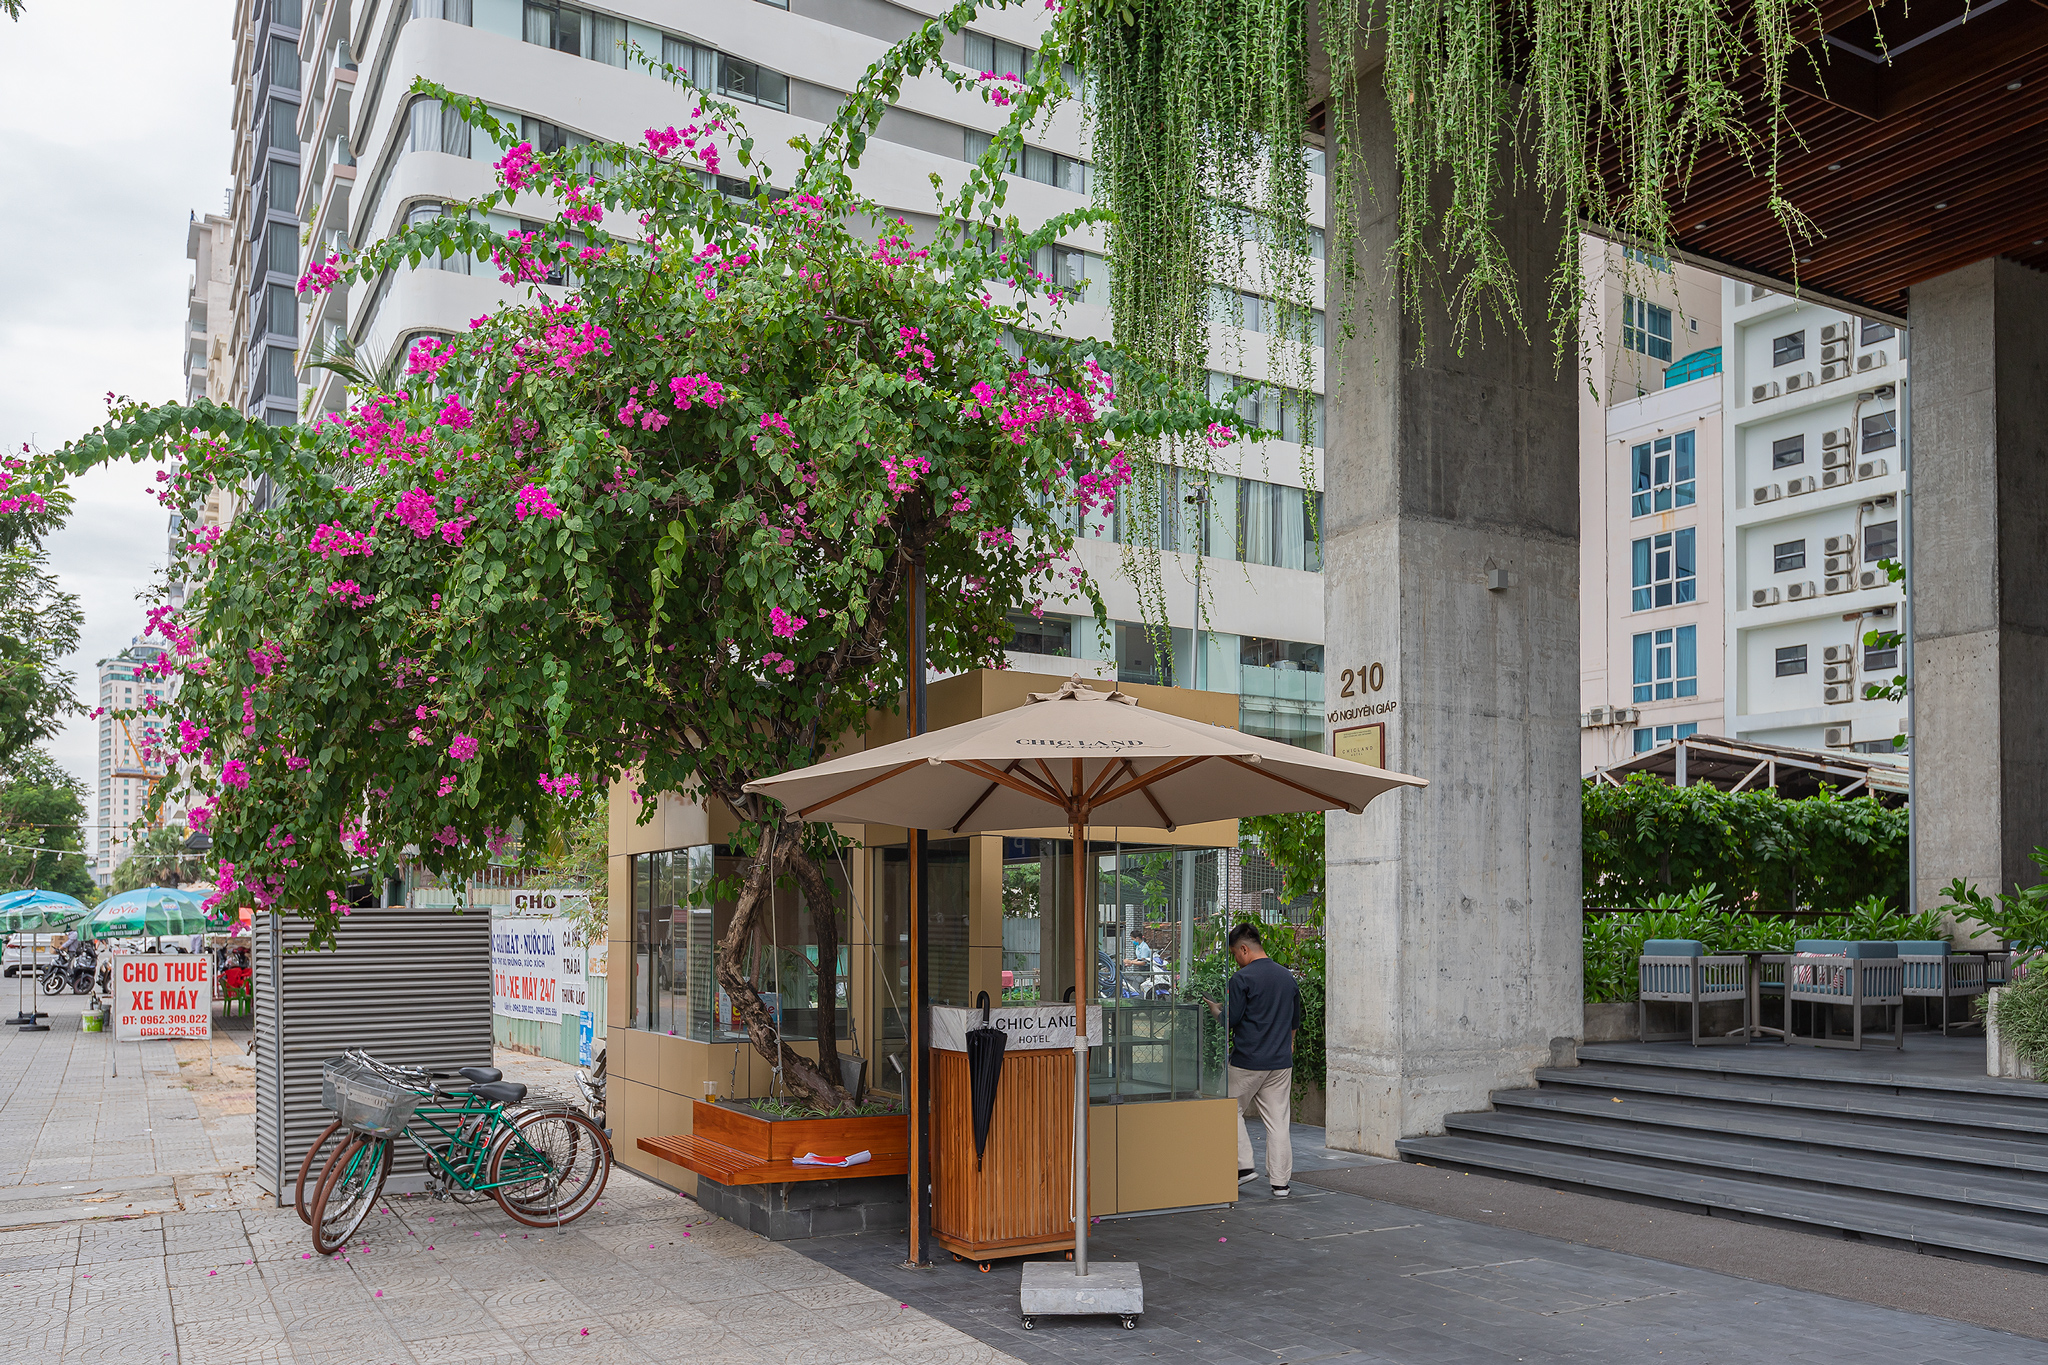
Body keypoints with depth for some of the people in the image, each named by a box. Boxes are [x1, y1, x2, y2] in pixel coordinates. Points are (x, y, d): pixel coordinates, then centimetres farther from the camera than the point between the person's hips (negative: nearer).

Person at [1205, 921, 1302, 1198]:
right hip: (1281, 1061, 6)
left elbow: (1231, 1020, -12)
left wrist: (1215, 1010, 7)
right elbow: (1295, 1021, 18)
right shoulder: (1287, 976, 9)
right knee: (1278, 1121, 6)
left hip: (1248, 1060, -5)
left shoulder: (1242, 978, -12)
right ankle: (1280, 1182, 7)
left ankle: (1244, 1166, 5)